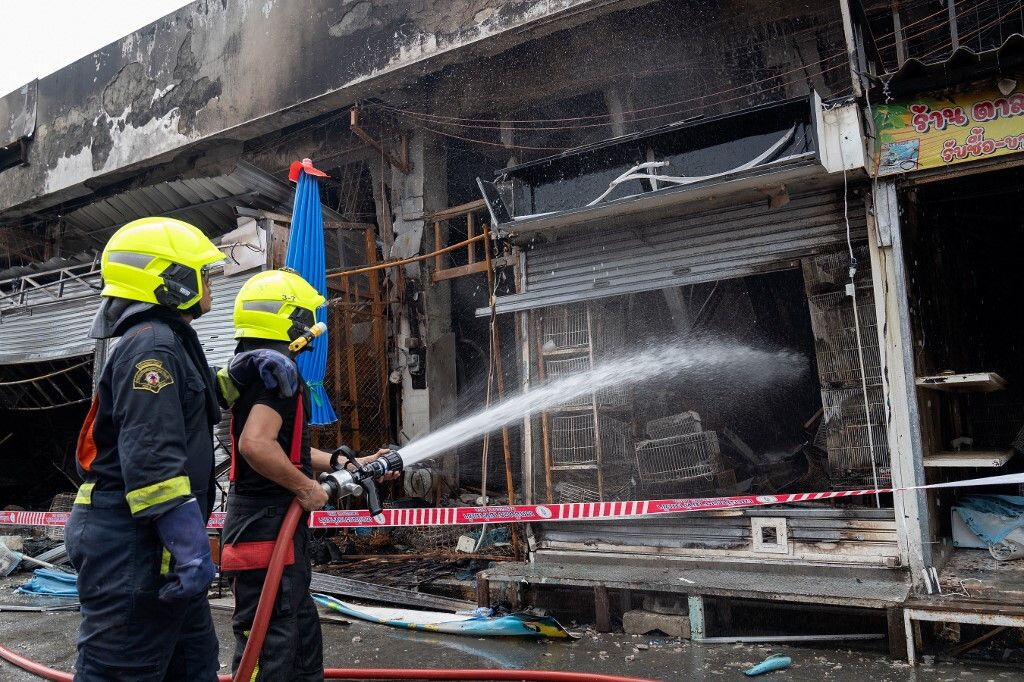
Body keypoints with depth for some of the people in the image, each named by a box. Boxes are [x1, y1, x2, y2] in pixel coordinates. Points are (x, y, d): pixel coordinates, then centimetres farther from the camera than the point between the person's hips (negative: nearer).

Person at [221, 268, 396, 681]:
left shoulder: (254, 368, 16)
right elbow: (256, 445, -32)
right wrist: (306, 487, -19)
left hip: (278, 528, 11)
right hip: (268, 529, -11)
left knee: (303, 634, 21)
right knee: (268, 647, -3)